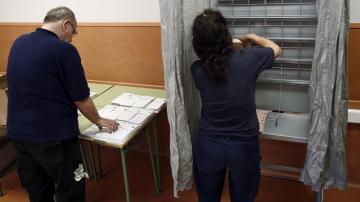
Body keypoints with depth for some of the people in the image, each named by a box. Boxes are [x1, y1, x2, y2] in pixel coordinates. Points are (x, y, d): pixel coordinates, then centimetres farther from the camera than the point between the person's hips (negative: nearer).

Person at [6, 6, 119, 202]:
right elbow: (81, 99, -11)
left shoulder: (18, 43, 6)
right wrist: (99, 121, 7)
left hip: (19, 132, 7)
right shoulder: (64, 49, -15)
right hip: (54, 135, -7)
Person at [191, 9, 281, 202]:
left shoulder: (197, 69, -13)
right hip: (244, 145, -1)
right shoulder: (247, 59, -16)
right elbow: (275, 49, 5)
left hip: (208, 145, 1)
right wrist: (252, 37, 20)